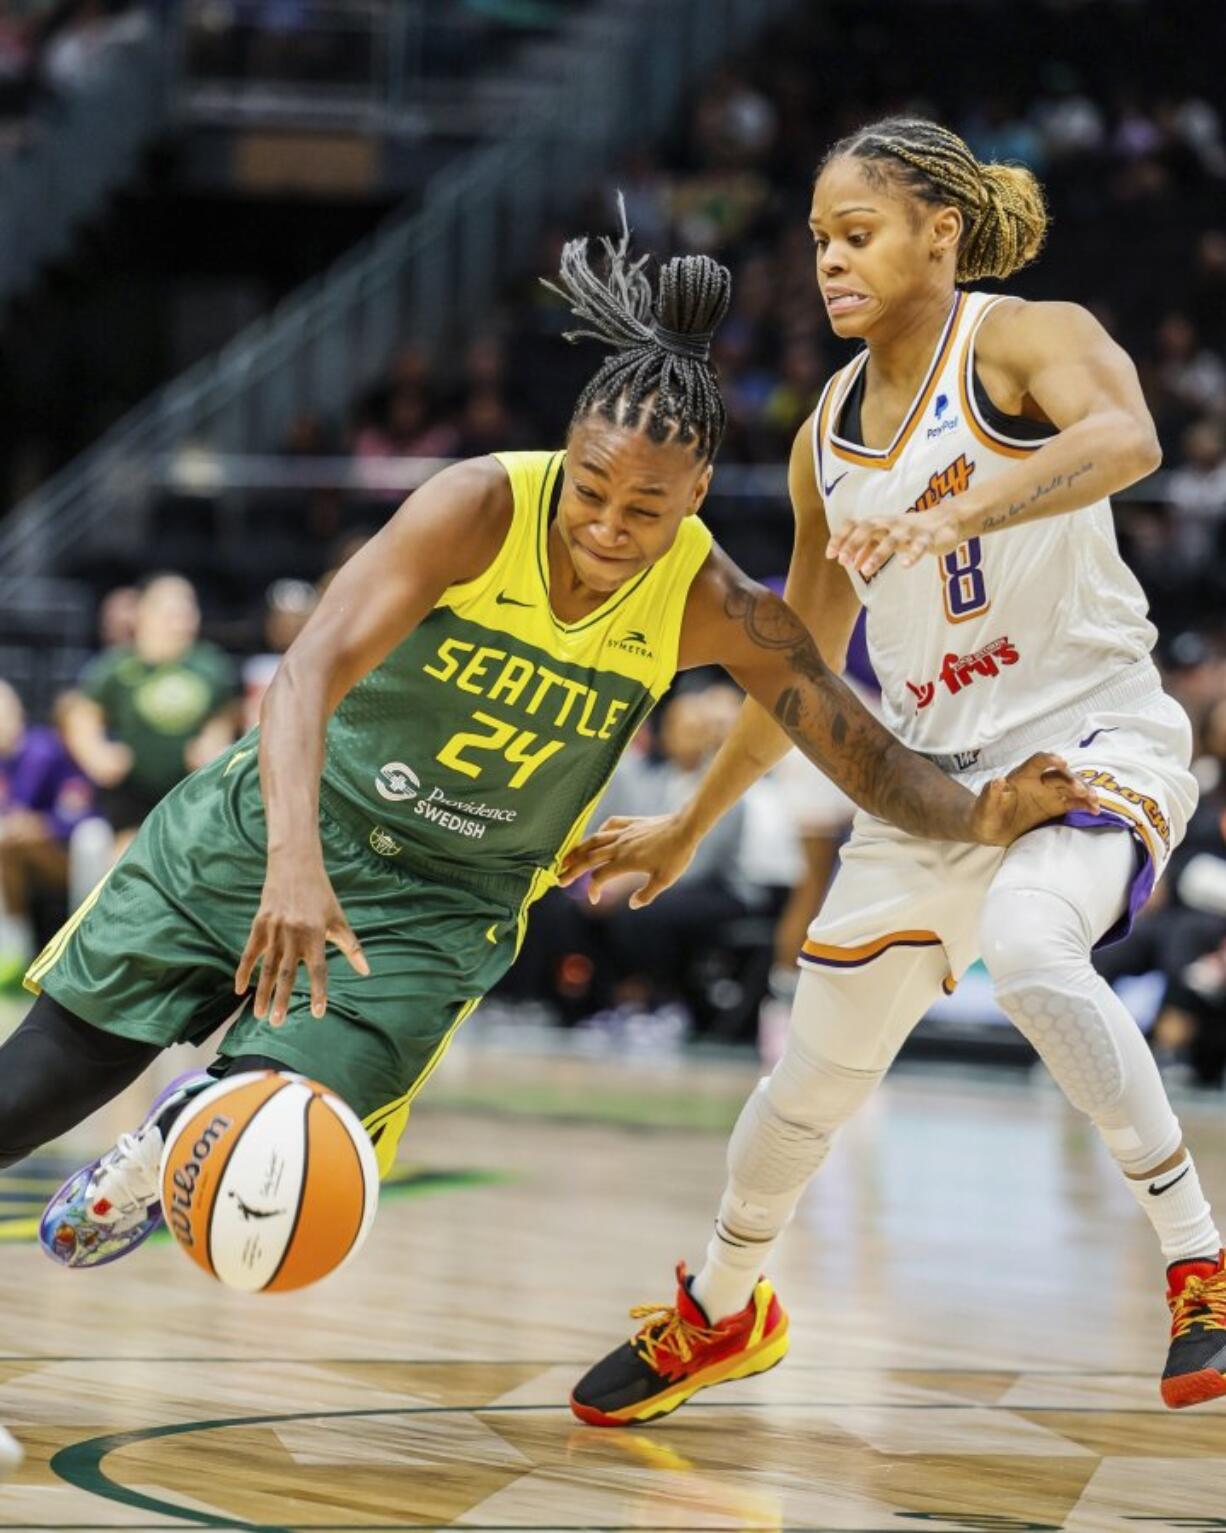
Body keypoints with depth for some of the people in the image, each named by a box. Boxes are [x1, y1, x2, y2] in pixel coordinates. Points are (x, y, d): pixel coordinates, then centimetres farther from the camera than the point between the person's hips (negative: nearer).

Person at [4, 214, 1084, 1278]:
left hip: (442, 904, 1)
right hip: (267, 829, -1)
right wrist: (294, 858, -49)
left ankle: (177, 1148, 20)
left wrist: (981, 817, -29)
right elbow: (310, 673, -33)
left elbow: (868, 760, -8)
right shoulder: (482, 508, -24)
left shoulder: (713, 608, -15)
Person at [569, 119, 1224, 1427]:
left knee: (1029, 950, -37)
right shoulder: (830, 430, 8)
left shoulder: (1026, 341, -11)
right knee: (814, 1077, 14)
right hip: (930, 768, 7)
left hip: (1092, 733, -7)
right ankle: (720, 1313, 40)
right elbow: (801, 666, 18)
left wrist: (956, 515, -50)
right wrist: (688, 828, 22)